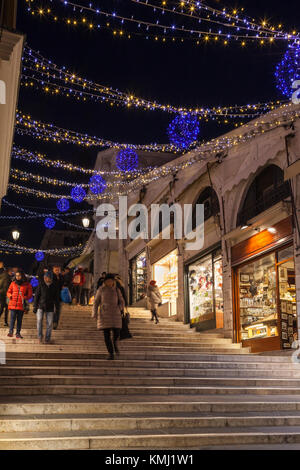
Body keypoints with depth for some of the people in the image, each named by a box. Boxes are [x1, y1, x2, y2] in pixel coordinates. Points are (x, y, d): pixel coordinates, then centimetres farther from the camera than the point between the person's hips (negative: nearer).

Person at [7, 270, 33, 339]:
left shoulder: (27, 285, 4)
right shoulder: (13, 283, 10)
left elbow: (30, 295, 7)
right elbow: (8, 292, 18)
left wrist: (25, 297, -12)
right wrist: (10, 296, -3)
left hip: (21, 305, 0)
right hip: (13, 304, 0)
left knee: (19, 319, 4)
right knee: (12, 318, -10)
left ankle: (18, 333, 11)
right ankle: (11, 331, -9)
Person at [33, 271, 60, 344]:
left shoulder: (54, 286, 4)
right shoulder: (41, 285, -1)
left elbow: (56, 298, 12)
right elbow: (37, 295, 0)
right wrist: (35, 306, -4)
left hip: (50, 308, 2)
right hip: (40, 306, -2)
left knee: (50, 323, 1)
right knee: (39, 320, -18)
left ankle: (47, 338, 15)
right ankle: (40, 336, -6)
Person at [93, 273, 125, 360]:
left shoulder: (117, 290, 6)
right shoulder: (101, 290, 3)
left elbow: (122, 302, 11)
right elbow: (96, 302, 5)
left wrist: (119, 308, -9)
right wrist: (95, 313, -5)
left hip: (115, 314, 1)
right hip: (105, 314, -1)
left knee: (116, 333, -6)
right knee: (106, 334, -7)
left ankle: (115, 344, 28)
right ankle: (111, 354, 0)